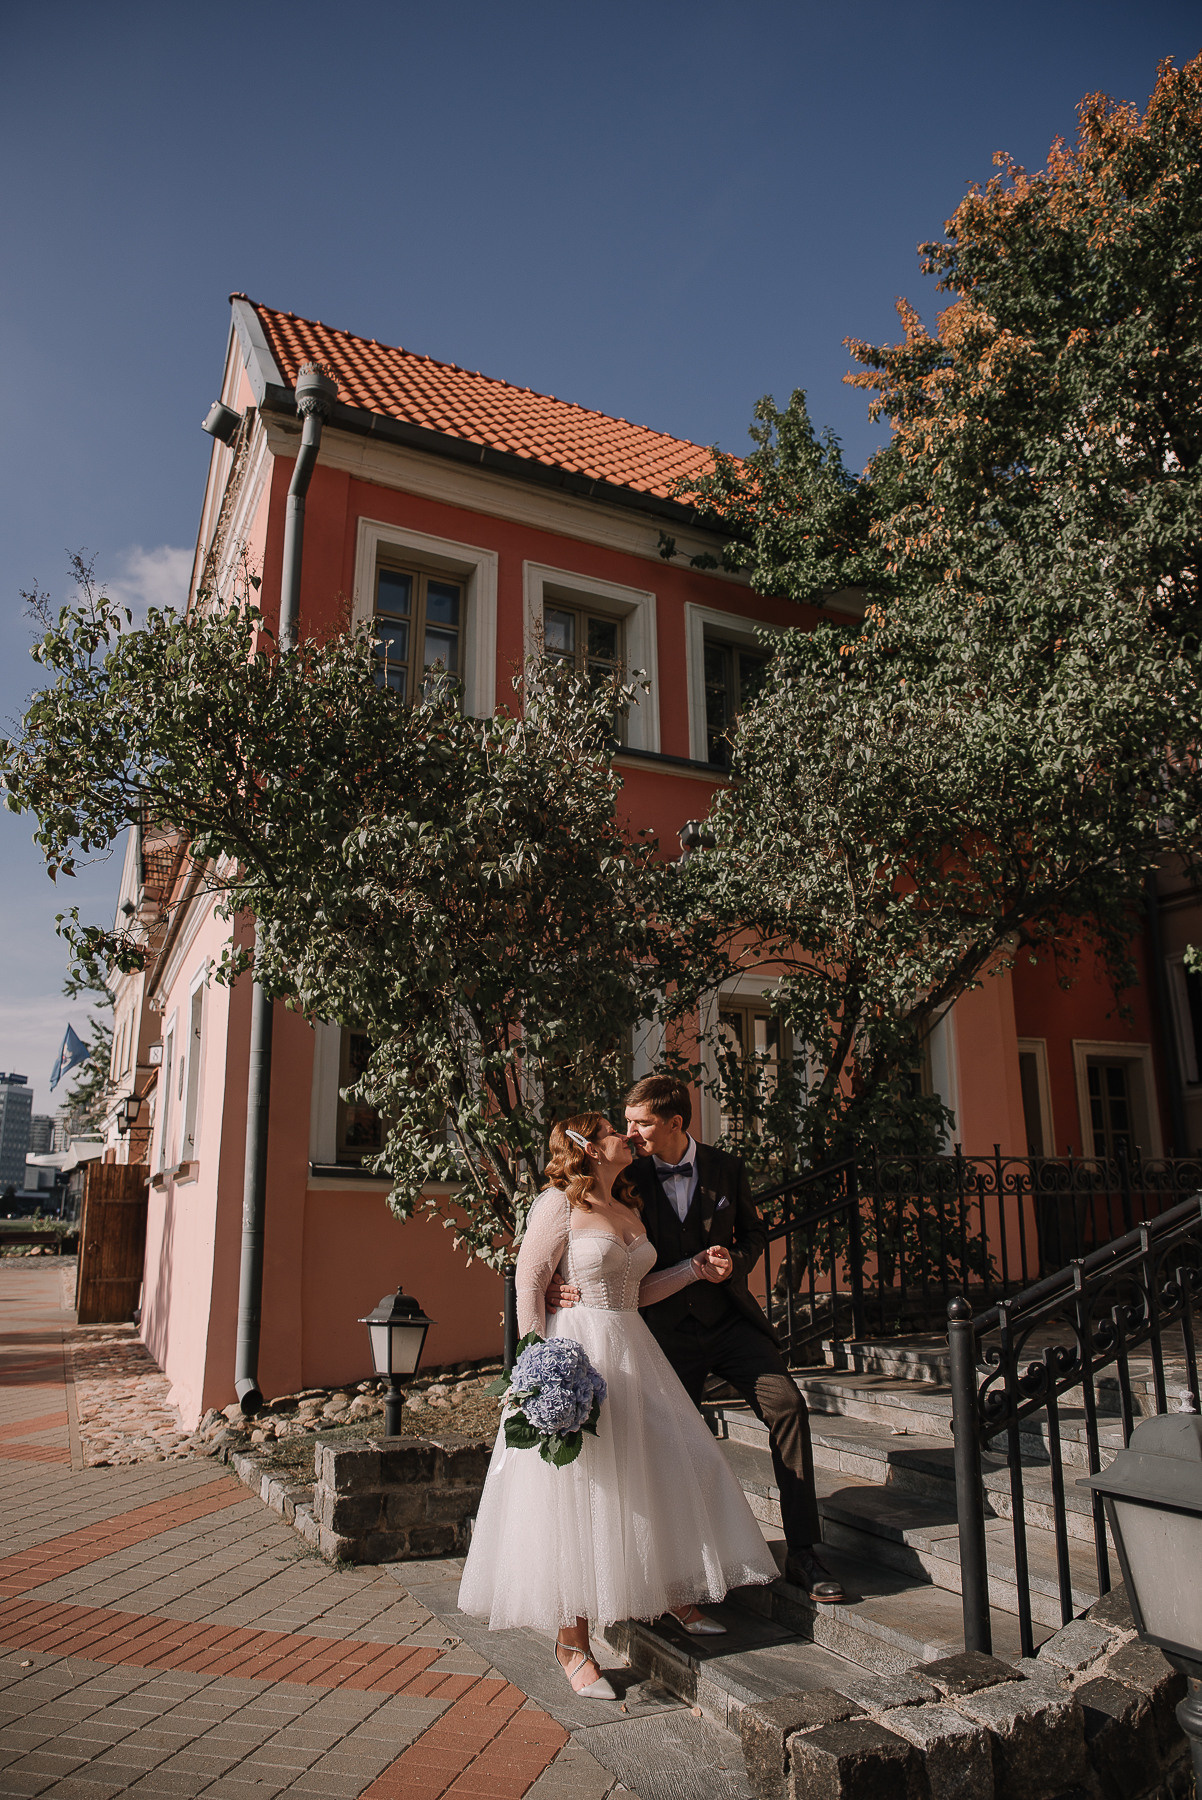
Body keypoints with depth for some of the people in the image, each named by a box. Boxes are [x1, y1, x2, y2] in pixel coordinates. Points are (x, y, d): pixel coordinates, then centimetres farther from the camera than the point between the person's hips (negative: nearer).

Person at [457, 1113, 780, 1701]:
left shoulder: (628, 1211, 14)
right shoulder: (560, 1205, -10)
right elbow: (529, 1282, -13)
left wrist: (696, 1268, 9)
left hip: (632, 1353, 8)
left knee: (662, 1470, 12)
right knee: (575, 1490, -2)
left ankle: (675, 1593, 32)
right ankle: (572, 1642, 9)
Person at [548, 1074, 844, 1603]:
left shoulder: (725, 1169, -1)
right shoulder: (626, 1174, -7)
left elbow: (753, 1230, 14)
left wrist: (737, 1261, -7)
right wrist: (556, 1283, -23)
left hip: (729, 1318, 1)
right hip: (668, 1330, -1)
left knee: (786, 1405, -14)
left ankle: (801, 1552, -3)